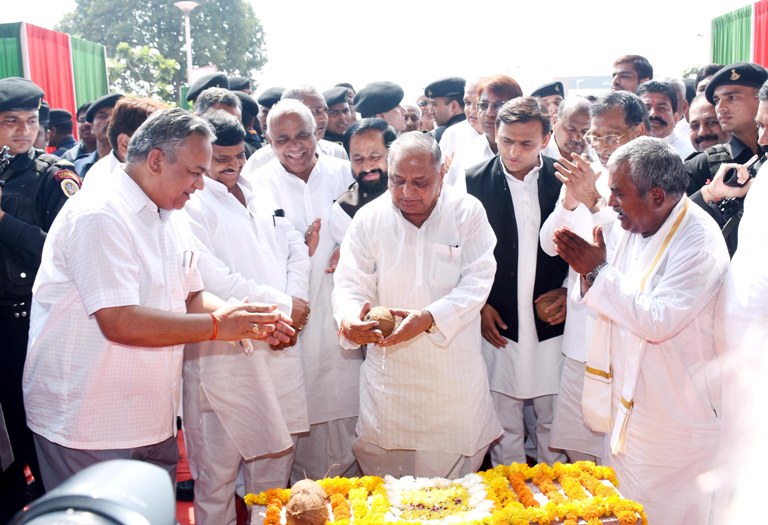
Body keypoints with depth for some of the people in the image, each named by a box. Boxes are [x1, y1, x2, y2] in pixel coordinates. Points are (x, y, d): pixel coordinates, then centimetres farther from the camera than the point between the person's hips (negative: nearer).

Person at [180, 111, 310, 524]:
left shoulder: (260, 197, 15)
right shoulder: (191, 204, -8)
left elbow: (296, 250, 12)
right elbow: (212, 279, -17)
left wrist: (294, 301, -7)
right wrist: (282, 306, -10)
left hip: (278, 347, 7)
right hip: (224, 351, -7)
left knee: (276, 451, 17)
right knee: (217, 470, 3)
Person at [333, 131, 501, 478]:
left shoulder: (468, 212, -4)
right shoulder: (369, 218, -1)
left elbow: (477, 282, -9)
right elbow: (351, 282, -3)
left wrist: (430, 318, -25)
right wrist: (350, 319, -26)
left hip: (456, 369, 0)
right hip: (389, 368, 1)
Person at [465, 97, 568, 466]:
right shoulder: (475, 180, -3)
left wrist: (570, 292, -3)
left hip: (552, 323, 1)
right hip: (498, 325, -1)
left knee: (555, 423, 13)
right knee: (504, 427, 10)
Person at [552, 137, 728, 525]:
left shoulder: (699, 243, -22)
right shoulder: (628, 227, 1)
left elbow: (658, 321, -29)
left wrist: (598, 270, -24)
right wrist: (588, 269, -11)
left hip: (674, 417, -8)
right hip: (629, 403, 8)